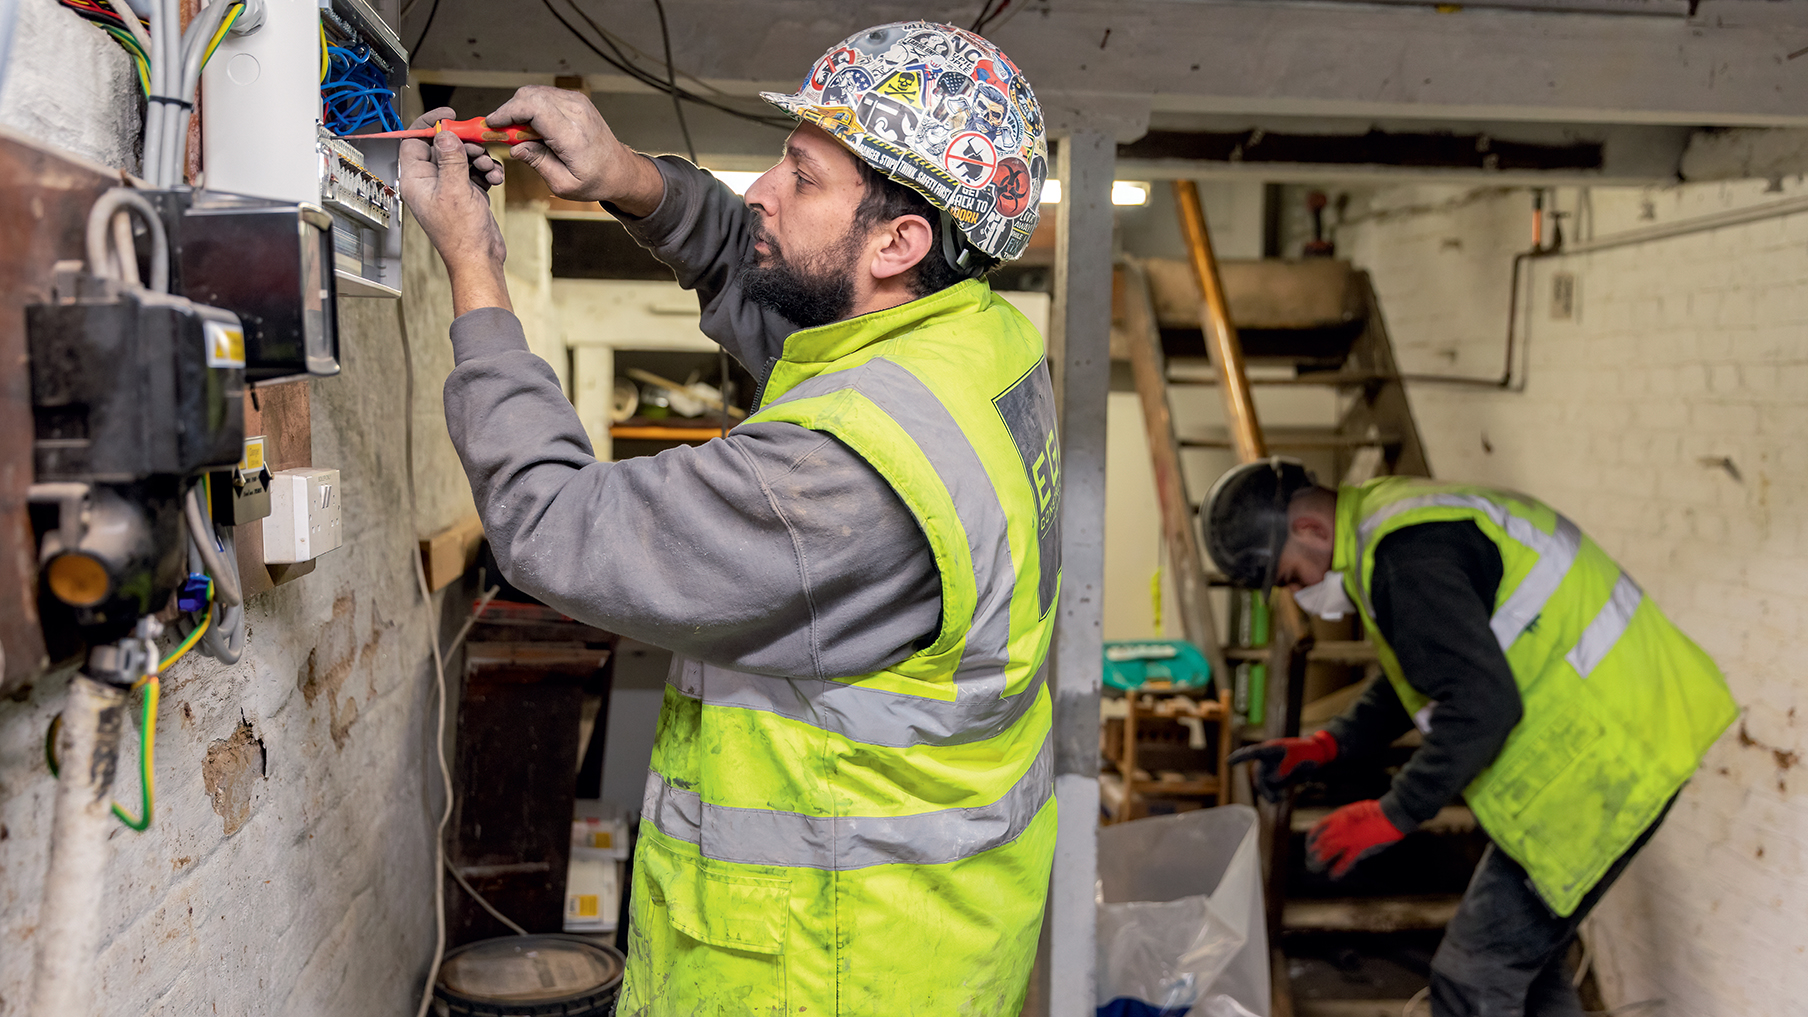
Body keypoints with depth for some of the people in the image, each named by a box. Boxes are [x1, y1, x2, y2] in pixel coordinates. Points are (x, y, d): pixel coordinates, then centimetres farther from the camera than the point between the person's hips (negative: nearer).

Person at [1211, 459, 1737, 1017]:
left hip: (1605, 758, -11)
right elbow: (1418, 675, 21)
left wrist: (1393, 815, -19)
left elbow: (1481, 705, -28)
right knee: (1525, 951, 23)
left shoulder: (1406, 557, -22)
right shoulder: (1396, 517, 12)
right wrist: (1325, 748, 9)